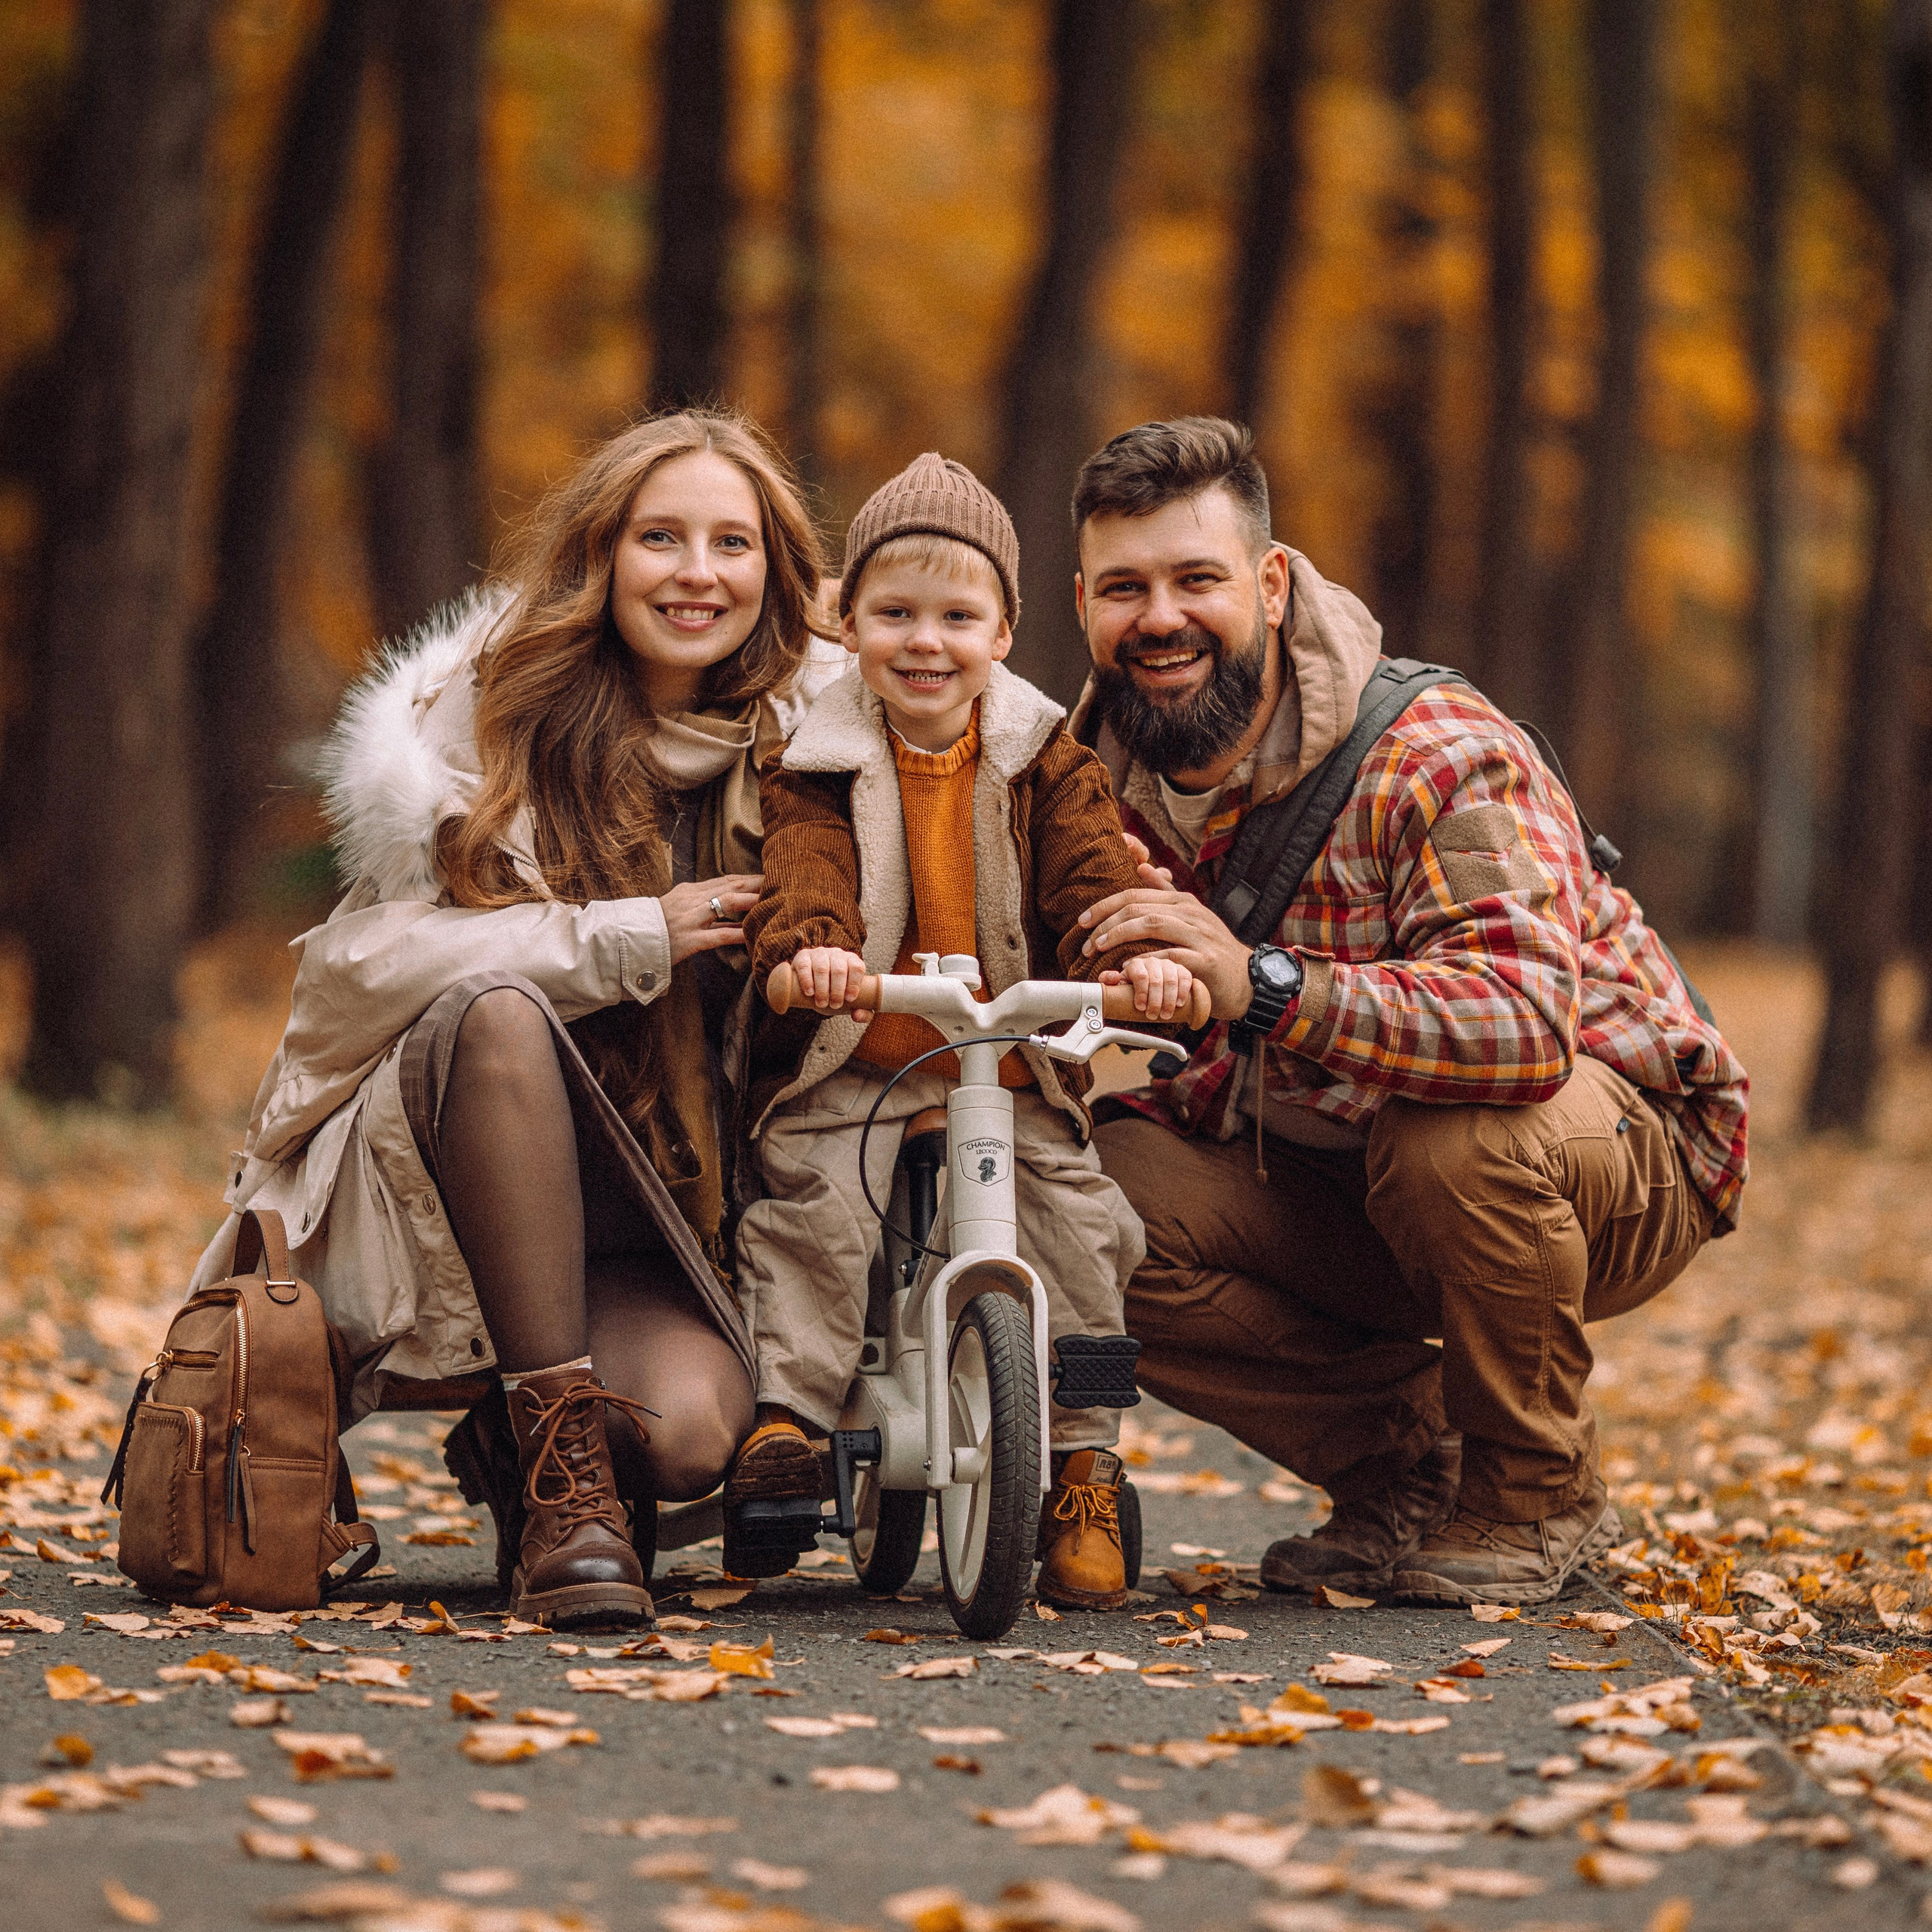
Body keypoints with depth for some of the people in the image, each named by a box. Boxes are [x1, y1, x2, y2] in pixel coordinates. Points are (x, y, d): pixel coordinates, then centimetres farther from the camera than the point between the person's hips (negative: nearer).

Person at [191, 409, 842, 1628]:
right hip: (428, 1185, -1)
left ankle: (508, 1455, 7)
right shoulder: (479, 714, -3)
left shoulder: (790, 753, 4)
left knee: (689, 1432, -30)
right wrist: (632, 938, -20)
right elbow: (366, 954, -13)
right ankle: (557, 1447, -28)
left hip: (644, 1216, 1)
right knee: (497, 1009, -35)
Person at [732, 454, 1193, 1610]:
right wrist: (807, 945, -41)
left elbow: (1090, 874, -8)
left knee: (1076, 1219, -12)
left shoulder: (1045, 763, 5)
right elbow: (805, 871, -17)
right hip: (852, 1069, -1)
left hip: (1014, 1073, 1)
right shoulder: (820, 766, 0)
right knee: (813, 1208, -22)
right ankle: (787, 1410, -10)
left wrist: (1139, 952, -31)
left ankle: (1085, 1467, 0)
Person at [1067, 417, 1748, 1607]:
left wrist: (1265, 987, -54)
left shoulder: (1441, 757, -27)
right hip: (1338, 1176, 6)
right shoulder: (1105, 783, -5)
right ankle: (1409, 1466, 1)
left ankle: (1537, 1497, -10)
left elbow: (1527, 1021, -42)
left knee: (1451, 1133, -39)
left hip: (1625, 1147, -5)